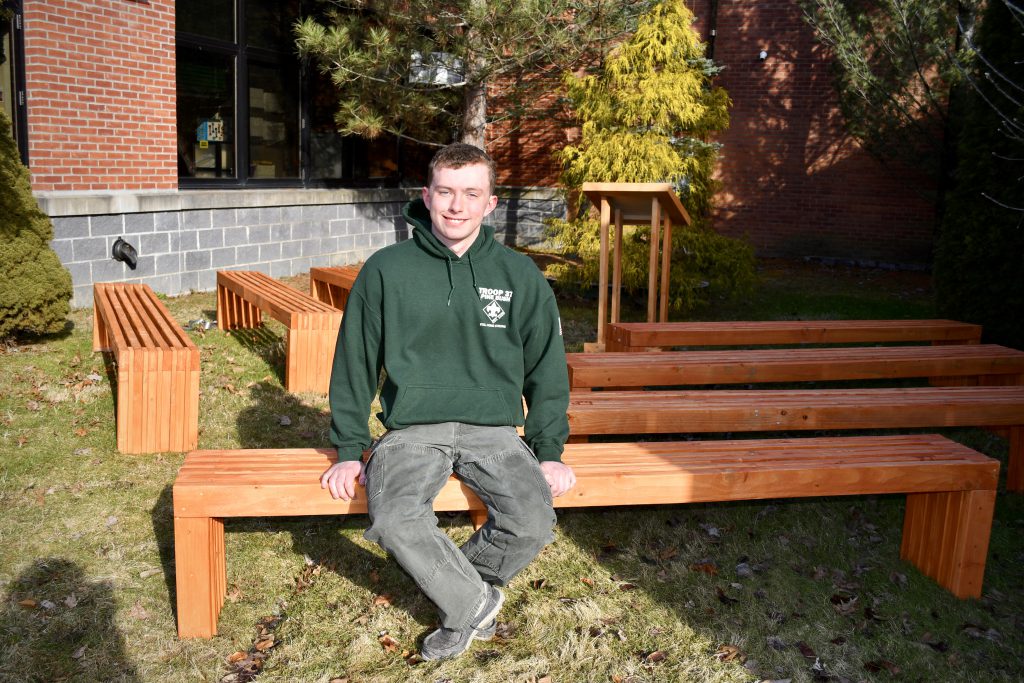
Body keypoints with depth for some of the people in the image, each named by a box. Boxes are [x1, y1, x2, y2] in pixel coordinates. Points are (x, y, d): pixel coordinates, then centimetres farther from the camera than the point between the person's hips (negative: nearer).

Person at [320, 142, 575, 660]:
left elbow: (546, 368, 11)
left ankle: (456, 584, 8)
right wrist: (349, 450, 3)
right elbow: (354, 363, 7)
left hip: (494, 429, 1)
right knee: (394, 521, -29)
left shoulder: (520, 276, 5)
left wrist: (548, 451, 4)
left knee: (533, 523, -24)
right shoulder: (386, 270, 1)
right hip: (412, 430, 0)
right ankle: (474, 601, -1)